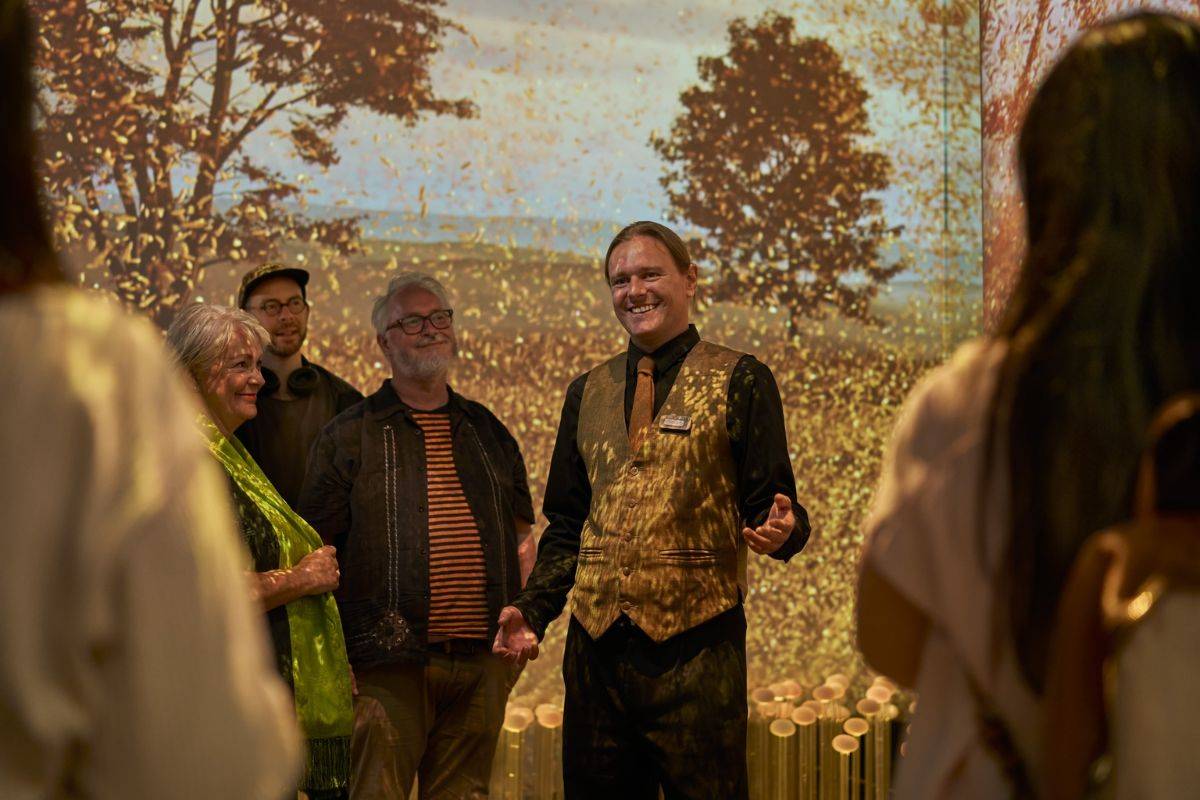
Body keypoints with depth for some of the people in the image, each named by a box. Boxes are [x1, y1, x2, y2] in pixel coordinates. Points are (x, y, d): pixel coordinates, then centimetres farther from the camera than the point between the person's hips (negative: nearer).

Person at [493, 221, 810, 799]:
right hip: (596, 643, 4)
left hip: (695, 643, -4)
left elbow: (772, 502, 0)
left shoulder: (740, 381, 4)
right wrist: (533, 610, 6)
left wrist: (780, 529, -24)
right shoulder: (587, 394, 17)